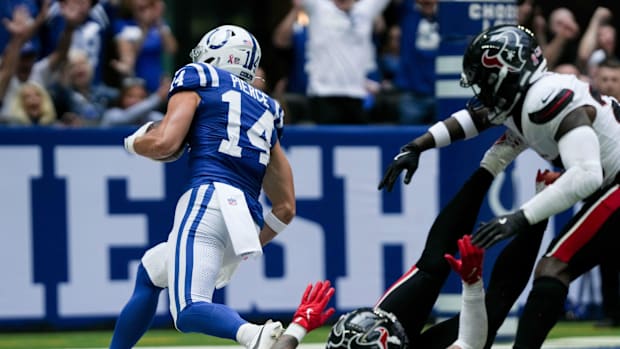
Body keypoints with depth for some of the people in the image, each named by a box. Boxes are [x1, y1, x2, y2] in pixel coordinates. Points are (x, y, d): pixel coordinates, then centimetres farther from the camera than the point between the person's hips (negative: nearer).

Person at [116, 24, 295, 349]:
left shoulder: (198, 81, 12)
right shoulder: (266, 109, 28)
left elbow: (165, 142, -4)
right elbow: (286, 208, 23)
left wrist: (134, 142, 18)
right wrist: (249, 249, 33)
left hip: (208, 199, -7)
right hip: (249, 219, 7)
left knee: (189, 311, -23)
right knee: (151, 269, 30)